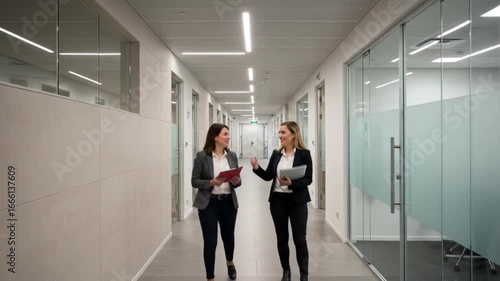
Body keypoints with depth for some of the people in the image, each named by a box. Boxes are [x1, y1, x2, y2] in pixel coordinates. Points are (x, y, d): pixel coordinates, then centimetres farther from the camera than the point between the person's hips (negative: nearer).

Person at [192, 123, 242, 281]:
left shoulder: (232, 156, 2)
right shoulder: (202, 156, -9)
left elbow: (237, 180, 9)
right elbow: (194, 181, -7)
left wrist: (237, 182, -14)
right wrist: (211, 183, -23)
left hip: (229, 202, 4)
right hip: (208, 204, -4)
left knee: (229, 236, 20)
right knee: (210, 242, 0)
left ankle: (229, 262, 51)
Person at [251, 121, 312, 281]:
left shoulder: (304, 154, -8)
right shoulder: (276, 154, 5)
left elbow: (308, 179, -11)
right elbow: (268, 176, 6)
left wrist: (292, 183, -26)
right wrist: (257, 168, -11)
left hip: (297, 201, -4)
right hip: (277, 200, 4)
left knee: (300, 239, 2)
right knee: (281, 238, 13)